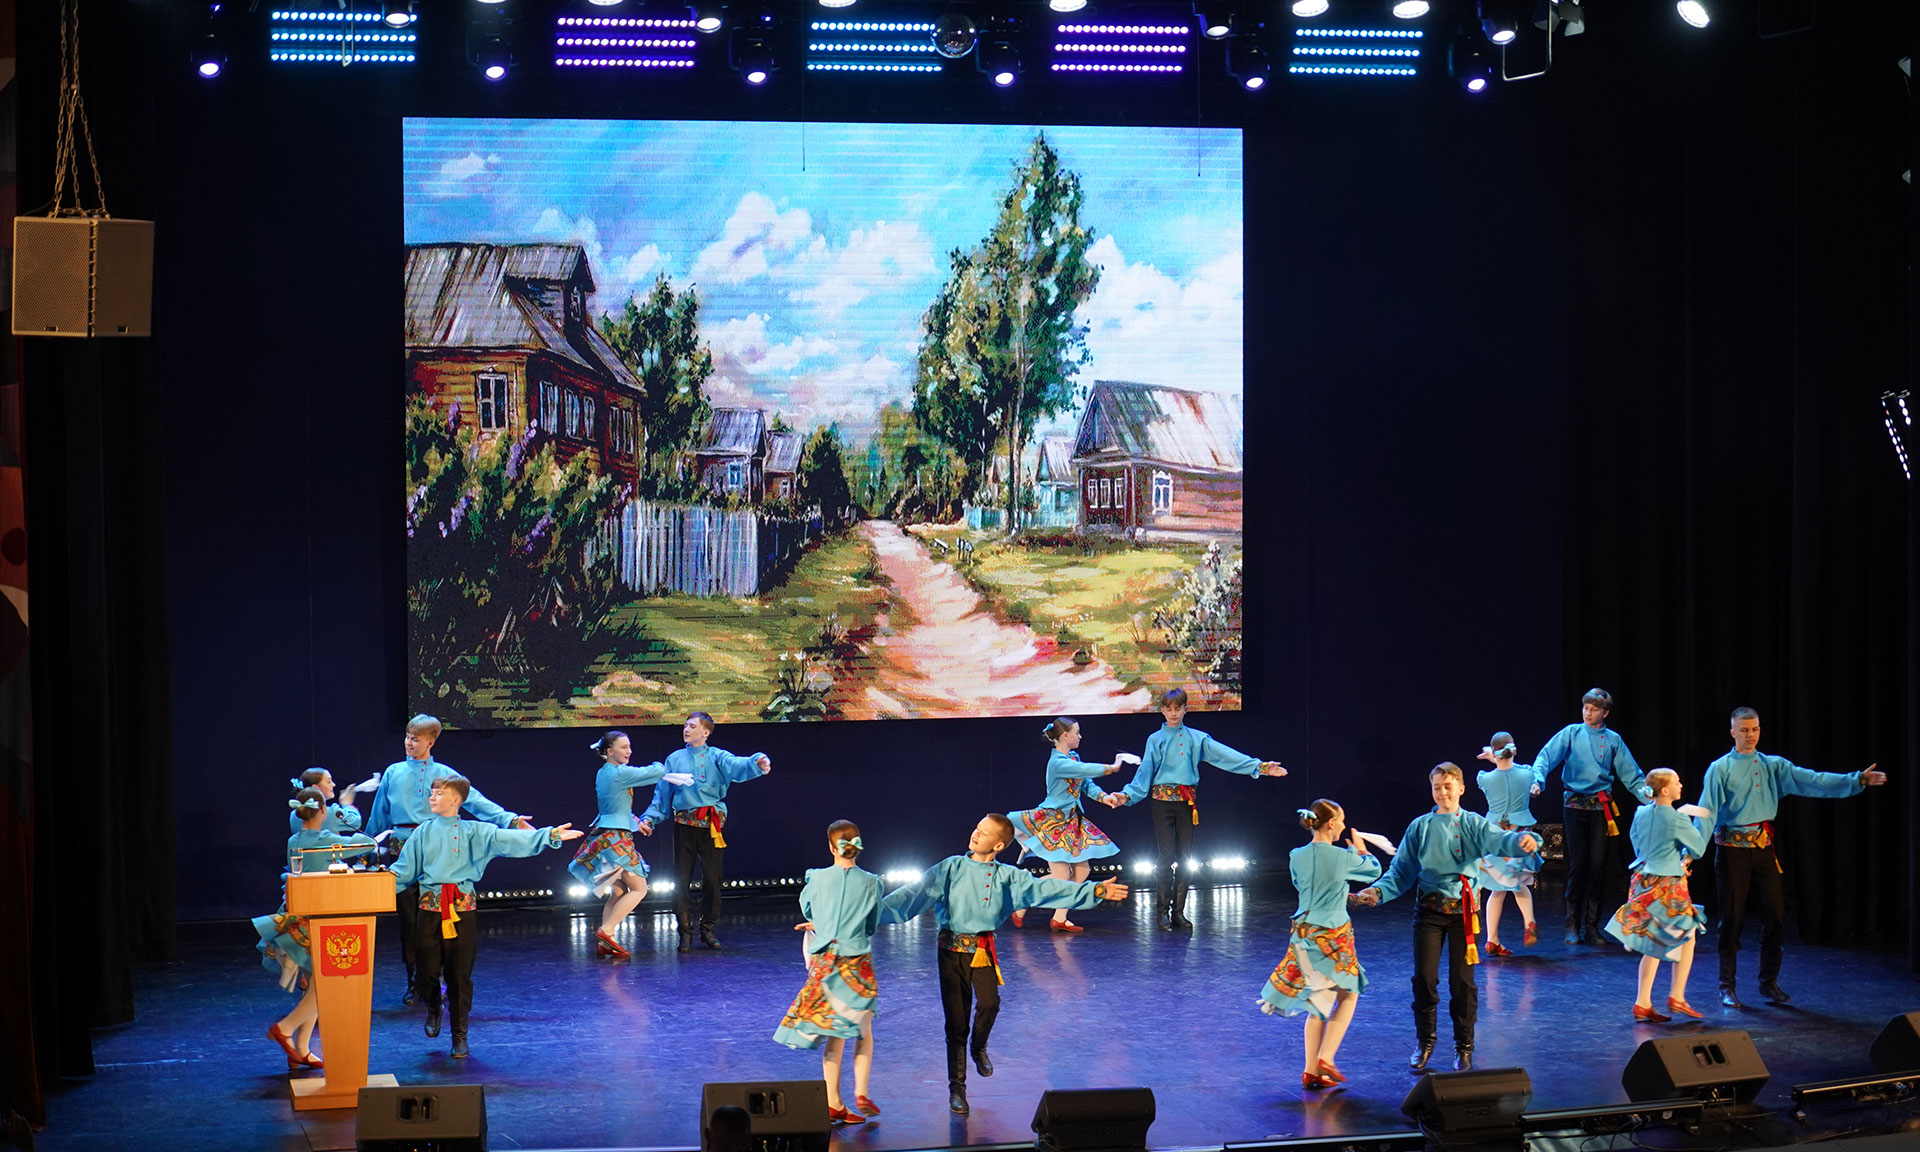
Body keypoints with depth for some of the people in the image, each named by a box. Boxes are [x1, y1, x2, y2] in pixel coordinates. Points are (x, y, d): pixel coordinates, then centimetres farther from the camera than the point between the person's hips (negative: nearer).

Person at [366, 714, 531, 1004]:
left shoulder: (443, 774, 6)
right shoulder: (393, 773, 11)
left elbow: (475, 801, -1)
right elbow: (378, 816, 18)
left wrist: (510, 819, -10)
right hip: (402, 847, 1)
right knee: (408, 916, 1)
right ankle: (413, 978, 9)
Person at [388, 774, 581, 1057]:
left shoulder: (473, 832, 5)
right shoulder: (423, 833, 11)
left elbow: (507, 840, -5)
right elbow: (404, 869, 14)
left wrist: (550, 835, -16)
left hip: (462, 907, -1)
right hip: (430, 906, 1)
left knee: (460, 973, 0)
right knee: (428, 968, -1)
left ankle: (460, 1034, 10)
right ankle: (433, 1009, 32)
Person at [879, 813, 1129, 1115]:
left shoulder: (1008, 877, 6)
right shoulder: (951, 869, 2)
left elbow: (1044, 888, 2)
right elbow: (917, 892, -3)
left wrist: (1095, 891, -4)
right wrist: (878, 910, -13)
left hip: (982, 950, 0)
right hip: (952, 950, 0)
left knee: (989, 1003, -24)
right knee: (955, 1020, -1)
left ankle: (978, 1047, 10)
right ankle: (956, 1088, 13)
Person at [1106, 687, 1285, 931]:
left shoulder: (1196, 738, 9)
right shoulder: (1155, 740, 5)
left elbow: (1225, 755, 3)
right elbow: (1145, 771, 0)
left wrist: (1260, 766, -6)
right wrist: (1127, 795, -14)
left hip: (1187, 801, 2)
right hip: (1163, 800, -2)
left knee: (1185, 858, 3)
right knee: (1166, 856, -8)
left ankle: (1178, 912, 11)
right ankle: (1162, 911, 1)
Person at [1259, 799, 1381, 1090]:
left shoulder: (1296, 857, 0)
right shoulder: (1343, 857, -12)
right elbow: (1374, 870, 5)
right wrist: (1361, 850, 26)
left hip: (1305, 933, 5)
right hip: (1335, 934, -5)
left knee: (1318, 1002, 13)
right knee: (1348, 996, 12)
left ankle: (1311, 1070, 10)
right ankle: (1326, 1057, -3)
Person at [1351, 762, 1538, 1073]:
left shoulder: (1473, 824, 2)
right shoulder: (1420, 827, 7)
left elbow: (1496, 840, -19)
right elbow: (1401, 871, 7)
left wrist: (1521, 841, -42)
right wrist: (1377, 891, -11)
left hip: (1462, 911, -1)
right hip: (1429, 911, 1)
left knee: (1462, 980, 1)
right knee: (1424, 977, -3)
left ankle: (1464, 1047, 15)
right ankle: (1425, 1041, 16)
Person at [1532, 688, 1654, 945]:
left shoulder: (1613, 740, 9)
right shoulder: (1571, 733, 4)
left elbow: (1630, 774, 8)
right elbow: (1547, 756, -7)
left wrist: (1645, 790, -10)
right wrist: (1537, 779, -24)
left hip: (1601, 806, 2)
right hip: (1575, 805, -2)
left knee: (1597, 864, 1)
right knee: (1578, 864, -3)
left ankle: (1591, 926, 9)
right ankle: (1572, 926, 5)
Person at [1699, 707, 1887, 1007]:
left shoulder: (1773, 766, 9)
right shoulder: (1721, 769, -4)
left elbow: (1812, 781, 0)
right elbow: (1706, 812, -9)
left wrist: (1857, 780, -10)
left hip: (1763, 848, 4)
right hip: (1732, 848, -4)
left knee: (1775, 914, 5)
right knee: (1732, 918, -1)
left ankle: (1769, 982, 18)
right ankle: (1727, 986, 9)